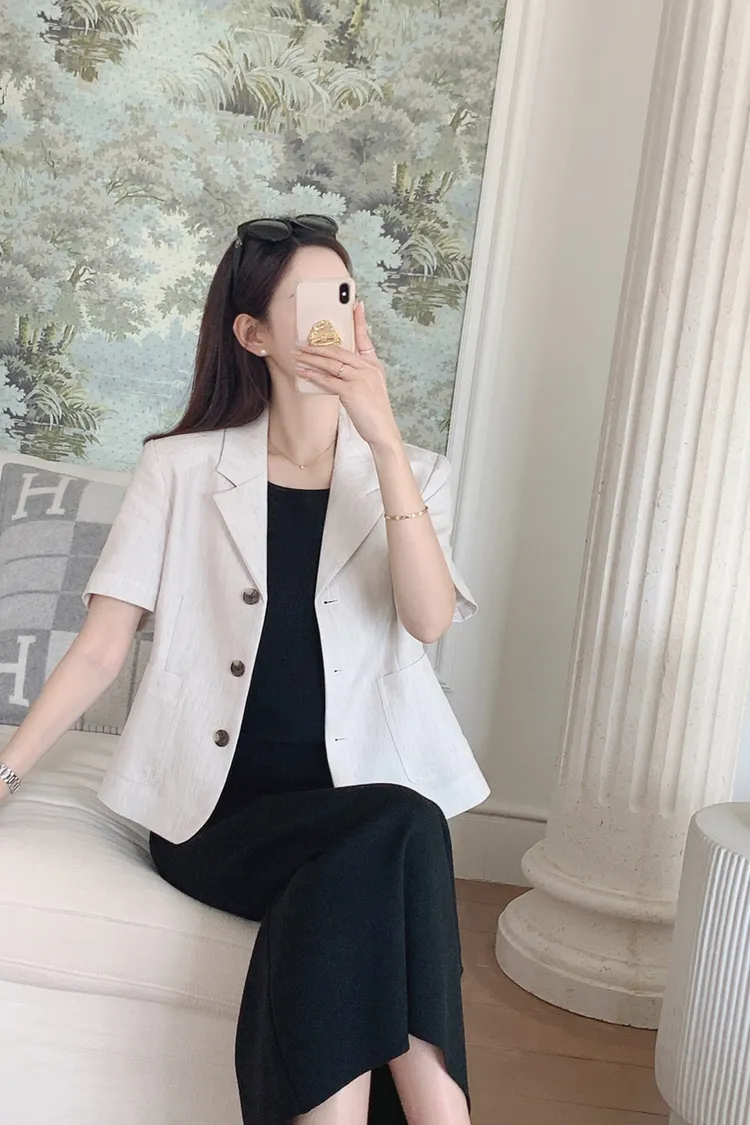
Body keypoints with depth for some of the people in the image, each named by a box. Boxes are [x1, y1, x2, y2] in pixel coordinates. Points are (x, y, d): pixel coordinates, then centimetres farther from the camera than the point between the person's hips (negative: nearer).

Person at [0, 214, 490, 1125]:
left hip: (360, 814, 2)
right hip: (218, 810, -1)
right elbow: (101, 648, 2)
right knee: (399, 826, -31)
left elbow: (429, 619, -9)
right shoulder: (181, 469, 6)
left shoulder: (408, 474, 11)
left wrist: (383, 440, -15)